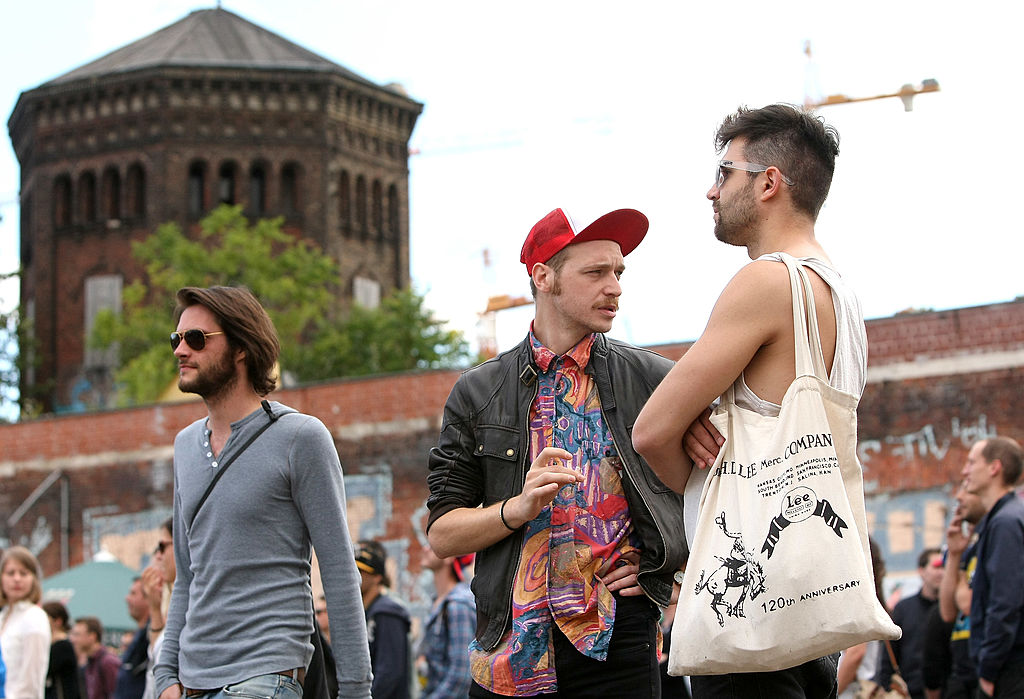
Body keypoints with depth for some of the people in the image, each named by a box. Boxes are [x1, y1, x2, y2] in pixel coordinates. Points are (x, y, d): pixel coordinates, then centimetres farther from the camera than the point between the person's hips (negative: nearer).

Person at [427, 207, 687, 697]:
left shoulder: (652, 379, 5)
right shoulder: (477, 394, 7)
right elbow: (442, 535, 5)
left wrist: (661, 561, 1)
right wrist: (519, 508, -12)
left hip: (615, 638, -1)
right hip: (508, 650, 1)